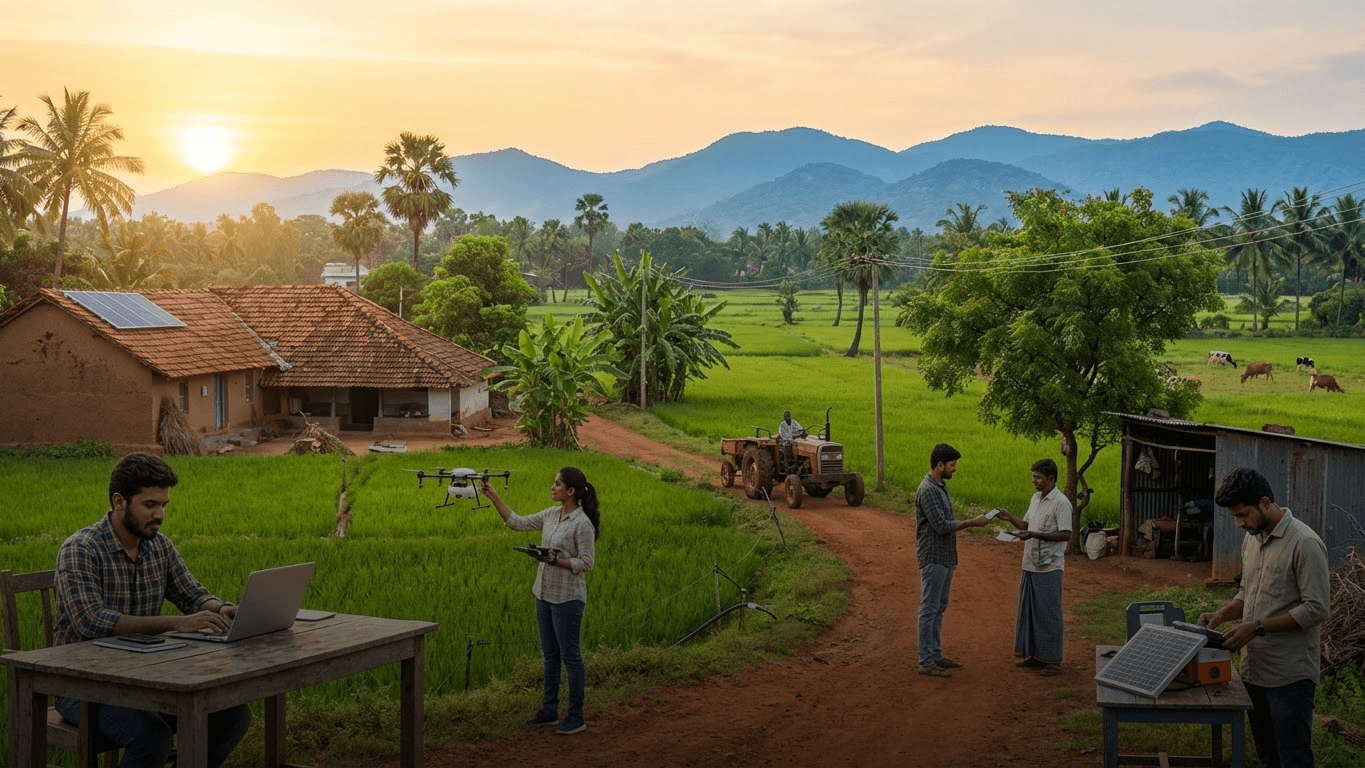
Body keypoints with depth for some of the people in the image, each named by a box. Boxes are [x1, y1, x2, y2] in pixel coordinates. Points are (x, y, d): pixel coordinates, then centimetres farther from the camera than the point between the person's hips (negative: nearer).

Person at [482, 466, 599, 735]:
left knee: (570, 656, -1)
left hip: (567, 598, -8)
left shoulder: (582, 524, -17)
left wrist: (555, 561, -25)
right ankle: (549, 710, 26)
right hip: (544, 593, 8)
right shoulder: (550, 515, 6)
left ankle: (576, 717, 8)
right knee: (550, 655, 16)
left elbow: (586, 562, -17)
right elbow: (517, 522, 12)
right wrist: (494, 497, 9)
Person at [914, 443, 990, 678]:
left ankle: (935, 655, 23)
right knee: (929, 610, -5)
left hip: (945, 558, 10)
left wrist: (969, 522, 8)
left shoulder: (941, 486, 12)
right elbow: (941, 526, -23)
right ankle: (926, 662, -1)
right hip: (933, 559, -10)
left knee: (939, 608, 15)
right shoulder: (927, 490, -20)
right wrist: (972, 523, -17)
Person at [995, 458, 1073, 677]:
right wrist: (1010, 519, 1)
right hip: (1031, 565, 8)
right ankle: (1035, 654, 24)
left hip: (1049, 568, -8)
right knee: (1029, 610, 13)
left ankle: (1053, 660, 6)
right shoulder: (1035, 499, 12)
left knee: (1049, 613, -2)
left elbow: (1066, 535, -19)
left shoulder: (1061, 503, -14)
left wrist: (1034, 535, -24)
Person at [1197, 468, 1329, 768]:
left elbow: (1317, 608, -19)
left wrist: (1258, 628, -20)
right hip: (1255, 669, 8)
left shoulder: (1304, 543, -16)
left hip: (1290, 675, -8)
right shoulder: (1252, 539, 10)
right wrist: (1223, 614, 1)